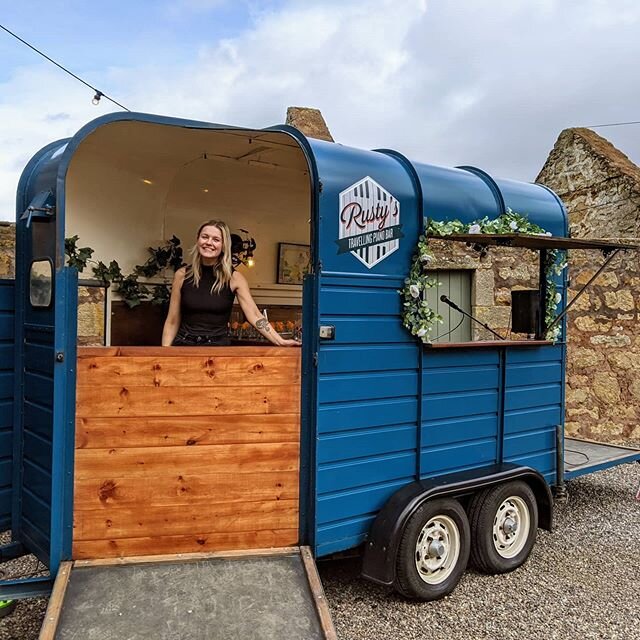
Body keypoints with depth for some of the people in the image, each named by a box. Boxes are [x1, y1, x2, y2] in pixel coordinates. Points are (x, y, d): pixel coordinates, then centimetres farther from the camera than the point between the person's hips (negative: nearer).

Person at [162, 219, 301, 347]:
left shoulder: (234, 278, -3)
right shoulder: (182, 275, 0)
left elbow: (254, 315, -11)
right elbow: (172, 322, 4)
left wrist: (280, 342, -23)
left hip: (219, 347, -1)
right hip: (184, 345, 1)